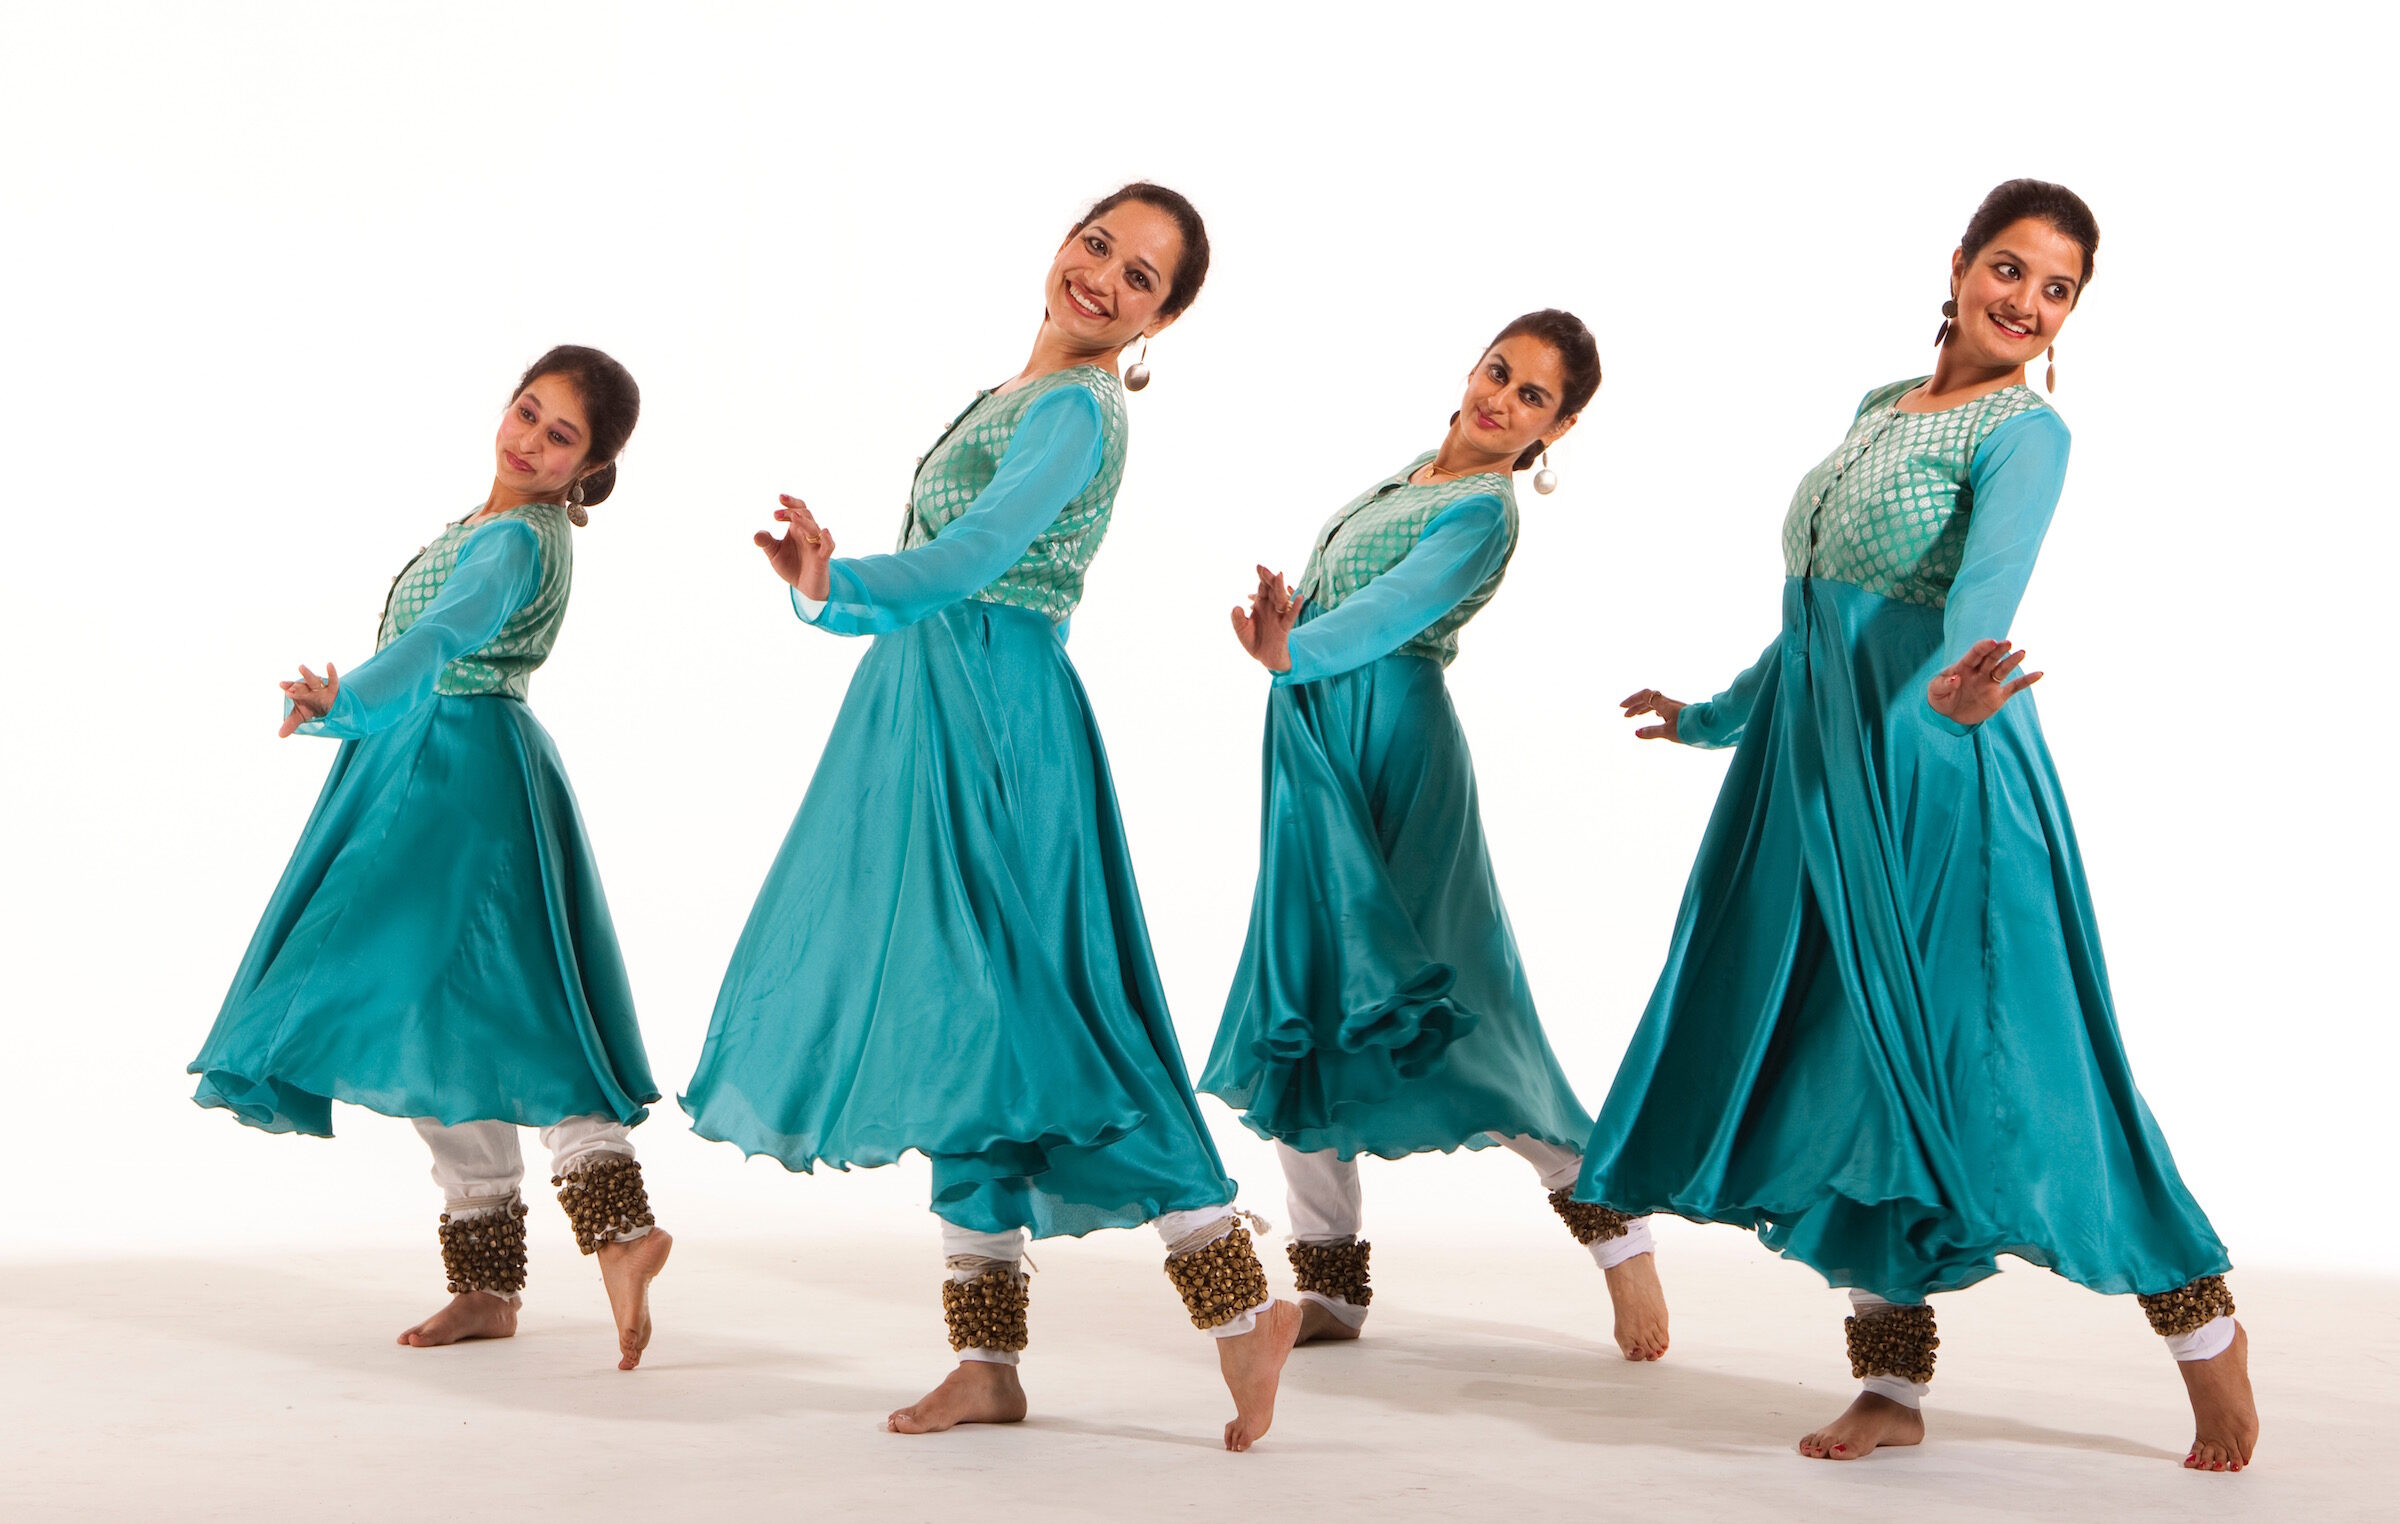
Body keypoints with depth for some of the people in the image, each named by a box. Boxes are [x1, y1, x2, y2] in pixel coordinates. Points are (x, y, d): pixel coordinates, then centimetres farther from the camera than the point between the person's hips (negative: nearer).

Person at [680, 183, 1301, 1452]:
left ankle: (1240, 1306, -5)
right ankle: (989, 1361, 14)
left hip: (996, 727, -9)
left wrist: (843, 586, -40)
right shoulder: (1012, 396, 18)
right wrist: (825, 587, -1)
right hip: (933, 725, 9)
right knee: (959, 1030, 9)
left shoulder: (1075, 409, -9)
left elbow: (974, 553, -25)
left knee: (1011, 1016, -11)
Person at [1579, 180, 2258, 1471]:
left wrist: (1953, 681, -48)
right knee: (1850, 1073, 6)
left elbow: (1991, 574, -28)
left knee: (1998, 1067, -6)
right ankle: (1892, 1386, 15)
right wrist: (1715, 716, 35)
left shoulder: (2025, 433, -6)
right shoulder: (1879, 409, 16)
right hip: (1815, 779, 7)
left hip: (1942, 783, -7)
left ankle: (2203, 1330, 12)